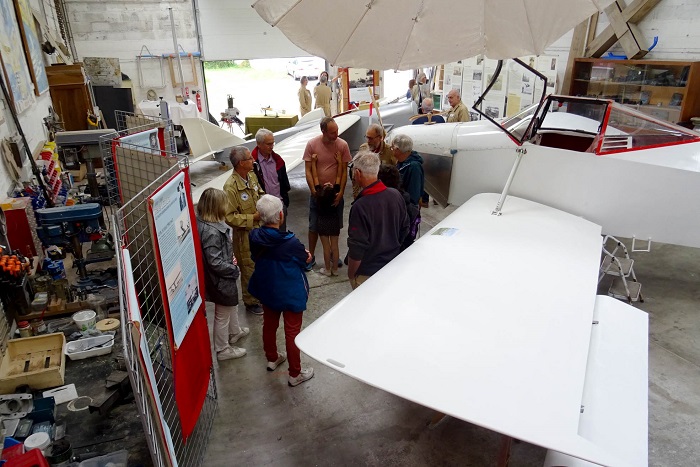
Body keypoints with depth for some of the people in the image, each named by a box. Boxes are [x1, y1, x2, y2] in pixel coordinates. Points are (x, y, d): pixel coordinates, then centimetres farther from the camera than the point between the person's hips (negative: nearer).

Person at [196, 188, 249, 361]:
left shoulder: (203, 222, -5)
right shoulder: (211, 232, -34)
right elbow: (215, 262, -30)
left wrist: (231, 260, -1)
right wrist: (235, 270, -16)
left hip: (224, 276, 10)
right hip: (221, 278, -10)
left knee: (232, 304, 31)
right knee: (222, 315, 11)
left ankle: (235, 332, 54)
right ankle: (223, 350, 31)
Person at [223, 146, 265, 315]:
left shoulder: (252, 175, -1)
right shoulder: (231, 187, -26)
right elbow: (229, 217, -24)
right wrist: (253, 217, -23)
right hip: (245, 234, -7)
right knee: (250, 269, 9)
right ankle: (251, 302, 29)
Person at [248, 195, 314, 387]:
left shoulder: (255, 237, -16)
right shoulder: (291, 243, -32)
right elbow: (305, 260, -13)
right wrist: (308, 255, 7)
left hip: (266, 290, 6)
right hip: (291, 293, -5)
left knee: (269, 324, 26)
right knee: (292, 333, 10)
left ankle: (272, 358, 49)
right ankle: (295, 374, 26)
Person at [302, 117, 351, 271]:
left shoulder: (342, 145, -9)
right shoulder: (312, 144, -11)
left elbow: (344, 171, -5)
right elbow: (308, 170, -8)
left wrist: (340, 192, -11)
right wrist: (313, 190, -15)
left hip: (336, 193, 1)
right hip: (317, 192, -1)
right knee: (314, 226, 10)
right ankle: (311, 256, 26)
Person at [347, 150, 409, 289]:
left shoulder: (360, 206, -28)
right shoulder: (396, 195, -9)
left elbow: (357, 248, -23)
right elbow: (405, 229, 4)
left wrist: (351, 274, -7)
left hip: (367, 273, -6)